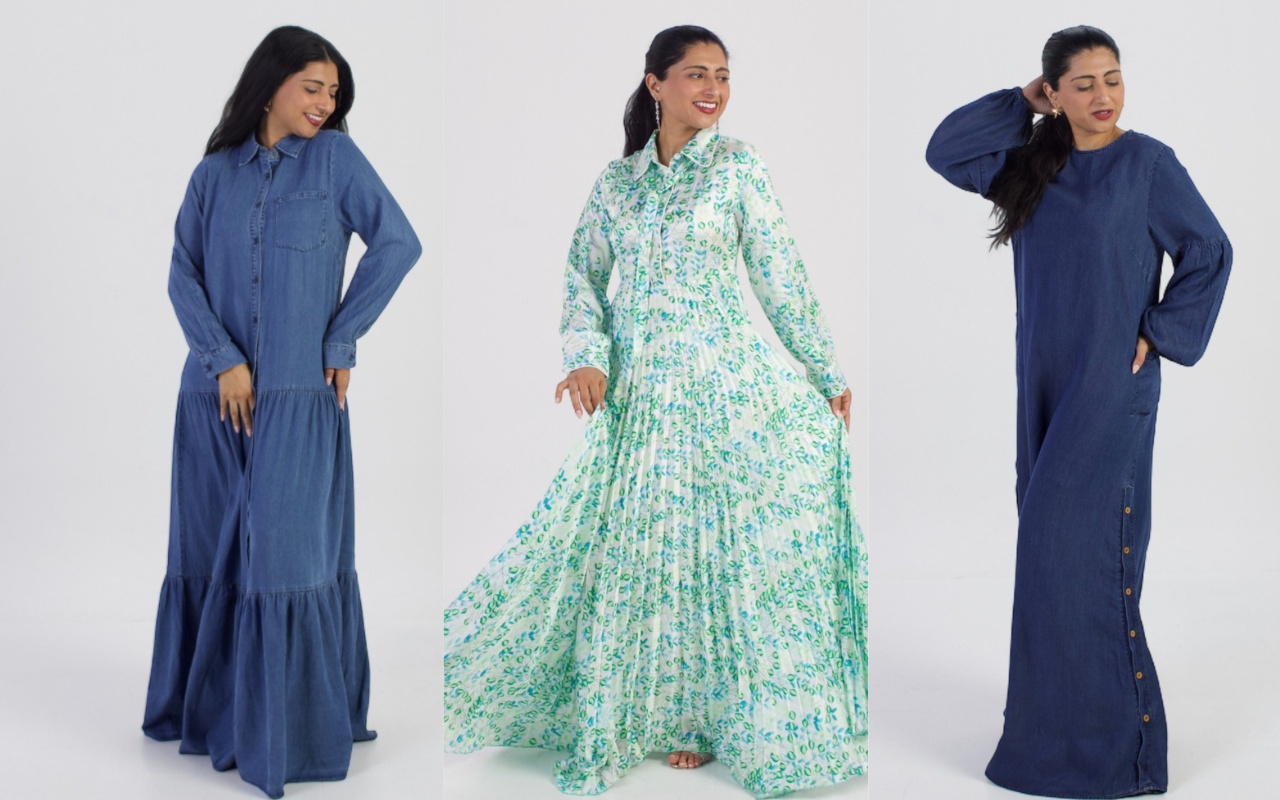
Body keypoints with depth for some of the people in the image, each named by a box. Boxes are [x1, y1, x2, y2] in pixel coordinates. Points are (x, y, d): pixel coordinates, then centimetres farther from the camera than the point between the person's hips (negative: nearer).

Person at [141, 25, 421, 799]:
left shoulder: (335, 157, 2)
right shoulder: (214, 173, 9)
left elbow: (399, 243, -4)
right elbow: (184, 276, 4)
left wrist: (340, 340, -5)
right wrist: (223, 361, -10)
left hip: (300, 393, -3)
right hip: (218, 394, 3)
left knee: (288, 552, -3)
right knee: (211, 552, 10)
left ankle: (290, 732, 6)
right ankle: (207, 707, 25)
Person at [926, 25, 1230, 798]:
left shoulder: (1148, 162, -7)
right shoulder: (1033, 160, 7)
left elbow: (1210, 251, -4)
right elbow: (945, 152, 1)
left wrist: (1160, 334, -8)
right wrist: (1021, 103, -2)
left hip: (1112, 379, -6)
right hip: (1047, 377, 6)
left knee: (1080, 545, -9)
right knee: (1053, 542, 10)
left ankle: (1113, 732, -1)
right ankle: (1065, 701, 22)